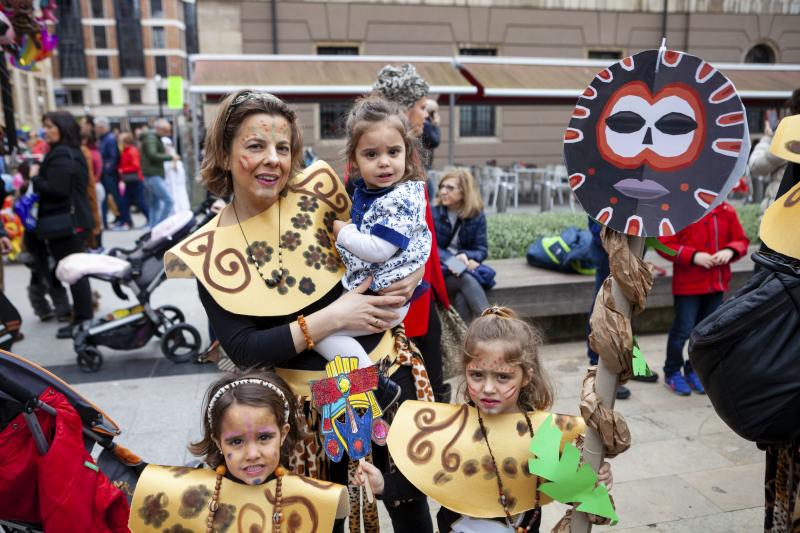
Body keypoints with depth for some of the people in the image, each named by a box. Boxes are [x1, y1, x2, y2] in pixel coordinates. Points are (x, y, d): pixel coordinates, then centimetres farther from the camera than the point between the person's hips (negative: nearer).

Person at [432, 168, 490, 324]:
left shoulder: (476, 215, 2)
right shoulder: (432, 213, -3)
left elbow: (481, 249, 0)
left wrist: (465, 256, -23)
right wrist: (451, 260, -25)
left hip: (464, 267, 2)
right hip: (438, 269, -2)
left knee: (461, 297, -33)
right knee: (466, 280, -33)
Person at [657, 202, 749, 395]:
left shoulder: (727, 210, 5)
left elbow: (741, 240, 11)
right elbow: (664, 244, -12)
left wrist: (730, 251, -11)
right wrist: (693, 256, -20)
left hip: (717, 282, 5)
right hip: (687, 284, -5)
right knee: (683, 329, 0)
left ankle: (693, 370, 32)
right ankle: (672, 372, 21)